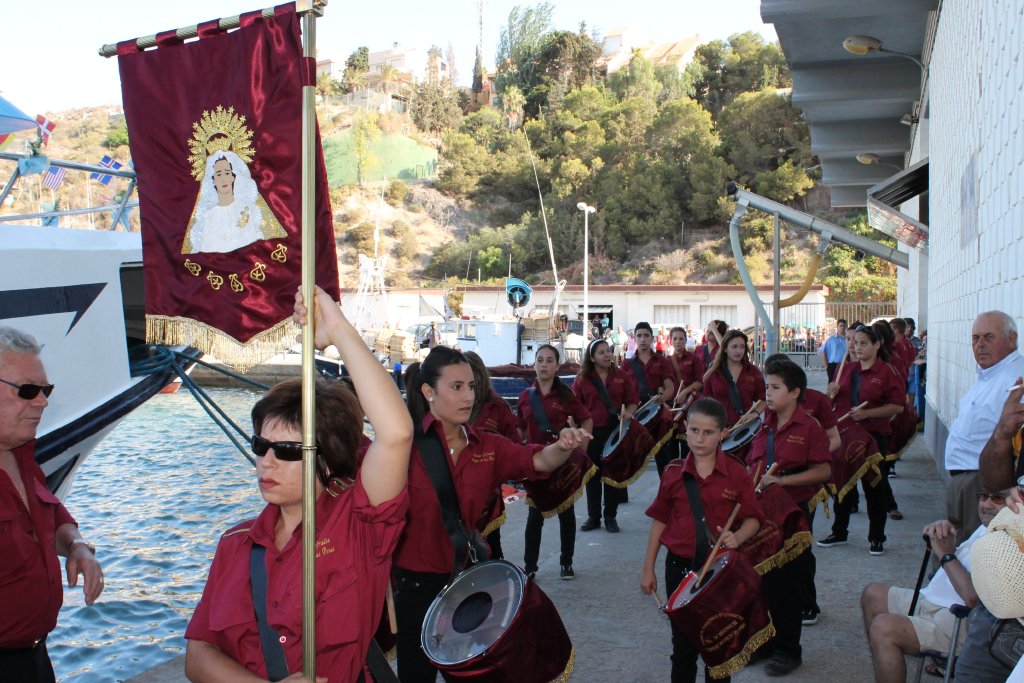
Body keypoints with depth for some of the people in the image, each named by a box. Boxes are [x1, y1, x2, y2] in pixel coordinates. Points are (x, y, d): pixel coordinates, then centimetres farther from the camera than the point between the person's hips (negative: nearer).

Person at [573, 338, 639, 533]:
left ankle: (610, 517, 17)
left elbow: (633, 402, 6)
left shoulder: (622, 377, 3)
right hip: (591, 432, 0)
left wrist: (628, 412, -15)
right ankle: (593, 517, 17)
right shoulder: (582, 379, 1)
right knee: (592, 475, 7)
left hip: (615, 431, 0)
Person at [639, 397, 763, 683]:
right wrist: (648, 569, 5)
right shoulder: (673, 473, -4)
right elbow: (660, 521, 3)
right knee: (683, 642, 12)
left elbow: (753, 518, -4)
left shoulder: (736, 473, -9)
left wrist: (738, 537, -26)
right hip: (680, 566, 1)